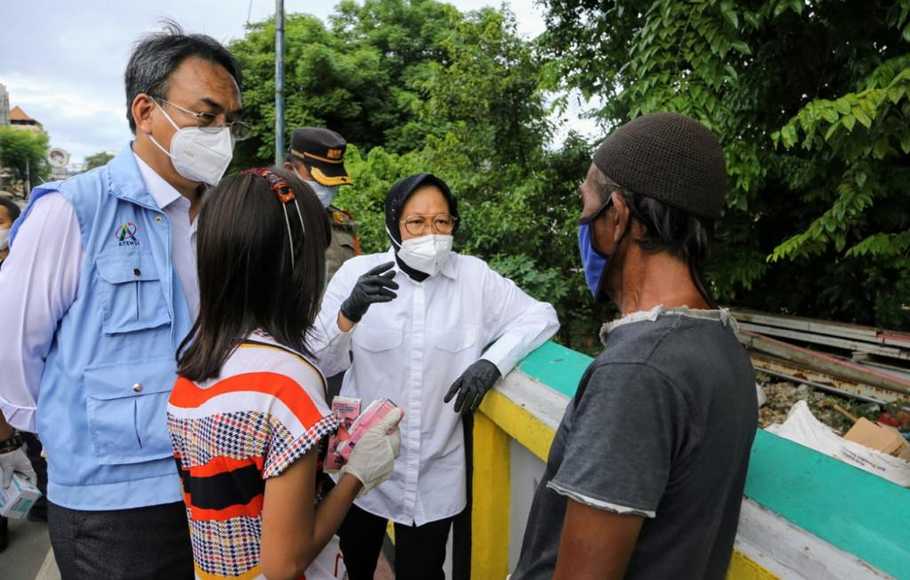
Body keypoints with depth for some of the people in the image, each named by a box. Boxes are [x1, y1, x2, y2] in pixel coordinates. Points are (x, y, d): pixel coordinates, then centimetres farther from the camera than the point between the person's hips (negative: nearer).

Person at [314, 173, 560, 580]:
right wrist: (349, 313, -32)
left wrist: (491, 362, -16)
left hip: (435, 475, 0)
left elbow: (541, 317, 0)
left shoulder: (475, 277, -4)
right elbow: (320, 363, -12)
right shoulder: (356, 272, -8)